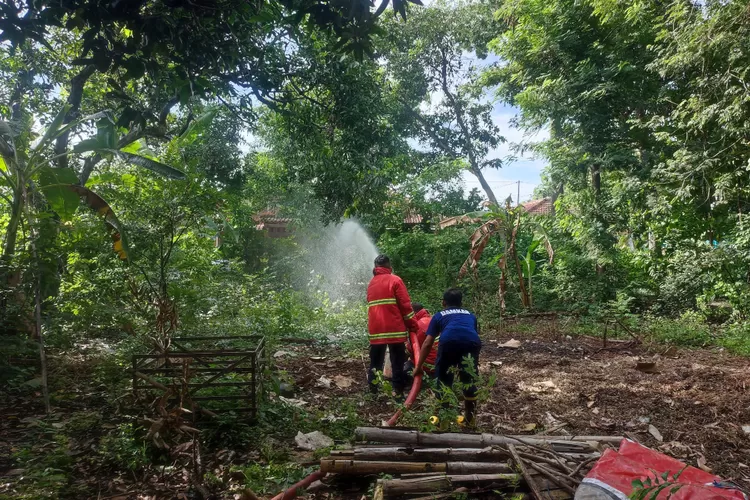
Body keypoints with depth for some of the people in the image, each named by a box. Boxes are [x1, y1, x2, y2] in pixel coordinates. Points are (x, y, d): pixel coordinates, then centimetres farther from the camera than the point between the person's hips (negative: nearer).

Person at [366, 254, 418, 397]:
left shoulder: (371, 283, 16)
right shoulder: (395, 280, -3)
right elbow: (405, 305, -7)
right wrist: (412, 325, 0)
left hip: (375, 329, 5)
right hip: (394, 328, -5)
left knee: (376, 362, 12)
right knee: (398, 362, 1)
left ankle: (373, 390, 13)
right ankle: (398, 392, 0)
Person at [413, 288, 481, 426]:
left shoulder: (439, 315, 30)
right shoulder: (470, 315, 37)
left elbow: (427, 343, 25)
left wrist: (419, 366, 34)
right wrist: (475, 361, 60)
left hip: (449, 342, -2)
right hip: (472, 342, 2)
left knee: (443, 380, 19)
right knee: (469, 380, 24)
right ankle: (470, 418, 34)